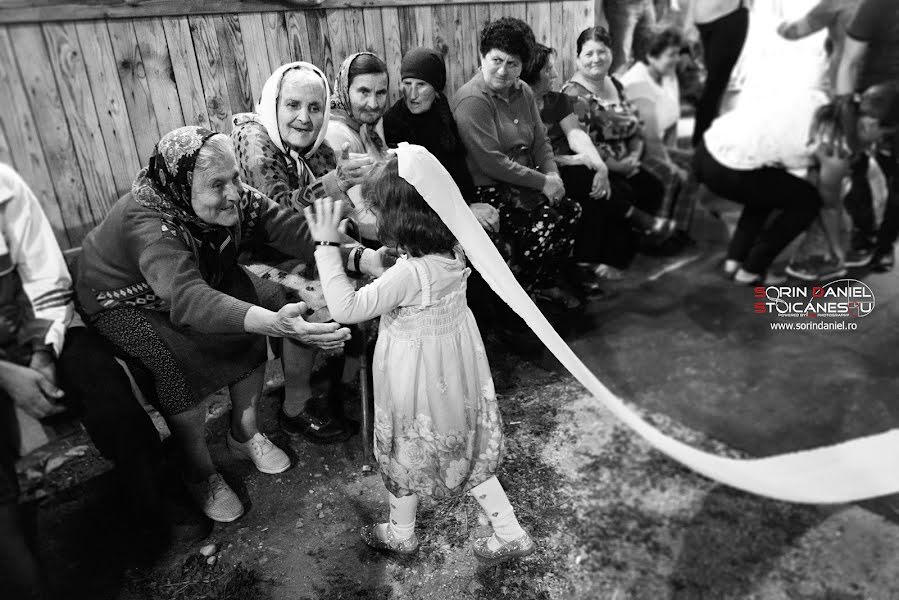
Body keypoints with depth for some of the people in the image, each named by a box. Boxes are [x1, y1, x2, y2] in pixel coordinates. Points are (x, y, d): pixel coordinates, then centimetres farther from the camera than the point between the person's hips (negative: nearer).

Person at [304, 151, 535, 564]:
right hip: (456, 368, 7)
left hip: (415, 374, -7)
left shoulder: (408, 274, -33)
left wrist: (326, 245, -29)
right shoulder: (454, 250, -10)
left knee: (407, 451, 19)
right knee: (465, 448, 24)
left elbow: (346, 308, -32)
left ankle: (401, 533, 45)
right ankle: (510, 532, 33)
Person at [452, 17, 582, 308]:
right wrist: (542, 182, -19)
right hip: (488, 191, -8)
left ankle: (546, 283, 12)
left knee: (572, 212, -9)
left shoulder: (523, 92, 10)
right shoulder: (471, 100, -16)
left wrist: (552, 175, -9)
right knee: (545, 225, -22)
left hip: (527, 183, 8)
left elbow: (541, 142, 12)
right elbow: (491, 162, -22)